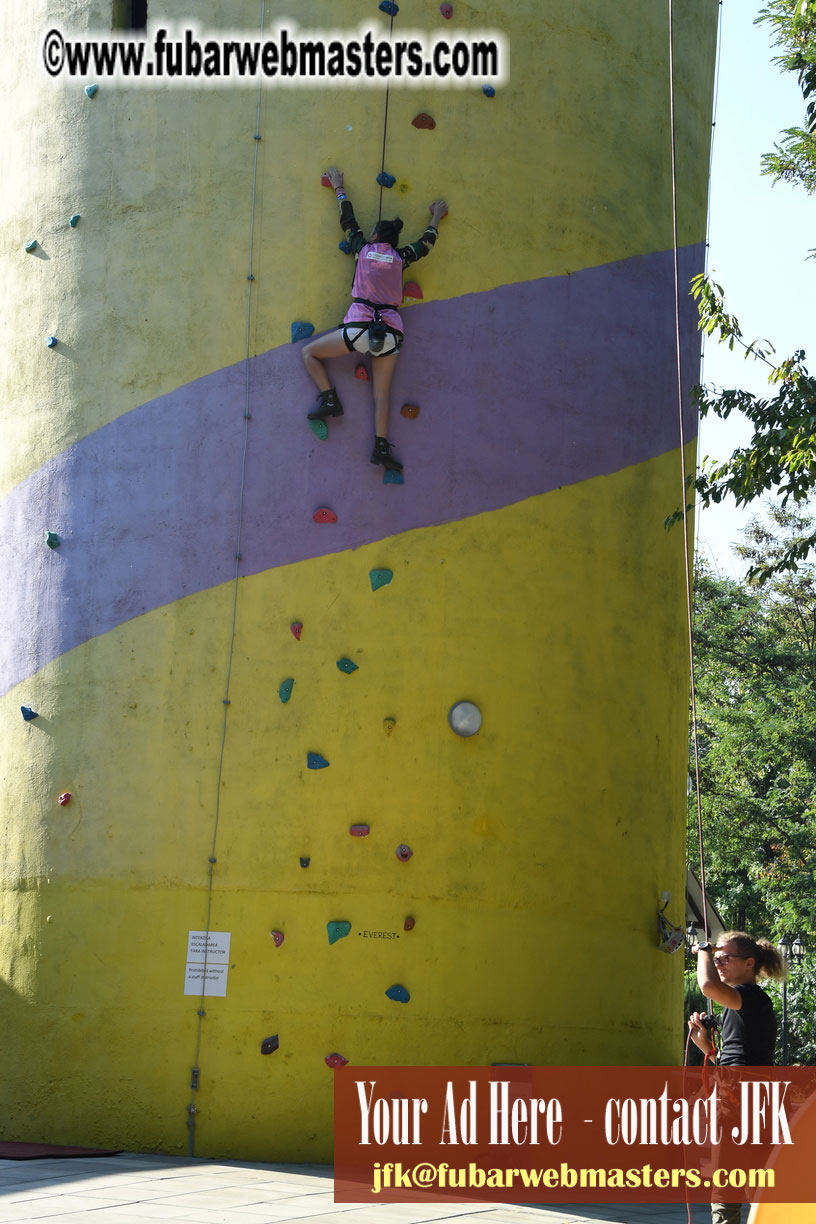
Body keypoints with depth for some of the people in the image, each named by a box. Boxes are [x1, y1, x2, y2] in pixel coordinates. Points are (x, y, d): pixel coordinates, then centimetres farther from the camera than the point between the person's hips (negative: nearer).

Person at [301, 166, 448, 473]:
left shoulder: (363, 248, 8)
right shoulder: (399, 258, 12)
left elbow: (348, 219, 23)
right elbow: (426, 243, 30)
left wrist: (338, 187, 38)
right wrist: (437, 216, 47)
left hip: (358, 328, -3)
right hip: (389, 332, 3)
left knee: (309, 353, 15)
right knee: (382, 395, 7)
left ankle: (329, 399, 0)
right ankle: (381, 447, -3)